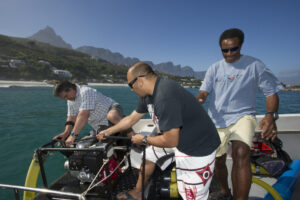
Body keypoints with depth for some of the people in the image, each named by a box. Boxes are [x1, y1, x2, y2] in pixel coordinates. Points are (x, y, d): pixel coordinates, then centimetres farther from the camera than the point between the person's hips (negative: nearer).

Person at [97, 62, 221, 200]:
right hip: (176, 137, 10)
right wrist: (108, 132, 20)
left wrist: (144, 139, -11)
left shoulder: (165, 97, -32)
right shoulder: (148, 94, -1)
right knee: (149, 154, 19)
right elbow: (131, 119, 13)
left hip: (198, 147, -9)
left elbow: (170, 141, -28)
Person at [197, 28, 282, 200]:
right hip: (217, 121, 3)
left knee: (241, 154, -32)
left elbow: (271, 92, -1)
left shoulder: (255, 65, -1)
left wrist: (271, 115, -20)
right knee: (219, 160, 13)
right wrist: (200, 98, -25)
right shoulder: (214, 68, 7)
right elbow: (204, 91, 0)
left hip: (242, 116, -3)